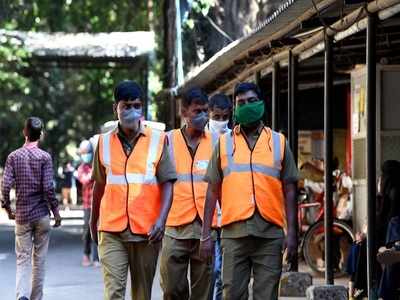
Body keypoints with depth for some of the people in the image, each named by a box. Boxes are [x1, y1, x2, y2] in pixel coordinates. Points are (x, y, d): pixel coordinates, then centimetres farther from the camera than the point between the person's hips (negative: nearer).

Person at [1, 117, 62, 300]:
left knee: (23, 259, 3)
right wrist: (56, 211, 0)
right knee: (39, 260, 9)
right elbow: (48, 187, -11)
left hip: (22, 215, 1)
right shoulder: (44, 157, -6)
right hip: (42, 214, -1)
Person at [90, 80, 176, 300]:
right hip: (112, 231, 0)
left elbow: (167, 184, -2)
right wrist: (93, 221, 23)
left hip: (146, 231, 0)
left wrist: (161, 220, -15)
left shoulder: (158, 141, 1)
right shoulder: (105, 142, 6)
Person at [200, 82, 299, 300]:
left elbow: (289, 191, 8)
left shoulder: (279, 142, 10)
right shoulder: (224, 143, 10)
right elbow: (213, 191, 9)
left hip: (270, 234, 0)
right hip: (234, 233, 0)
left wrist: (291, 233, 0)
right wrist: (205, 234, 3)